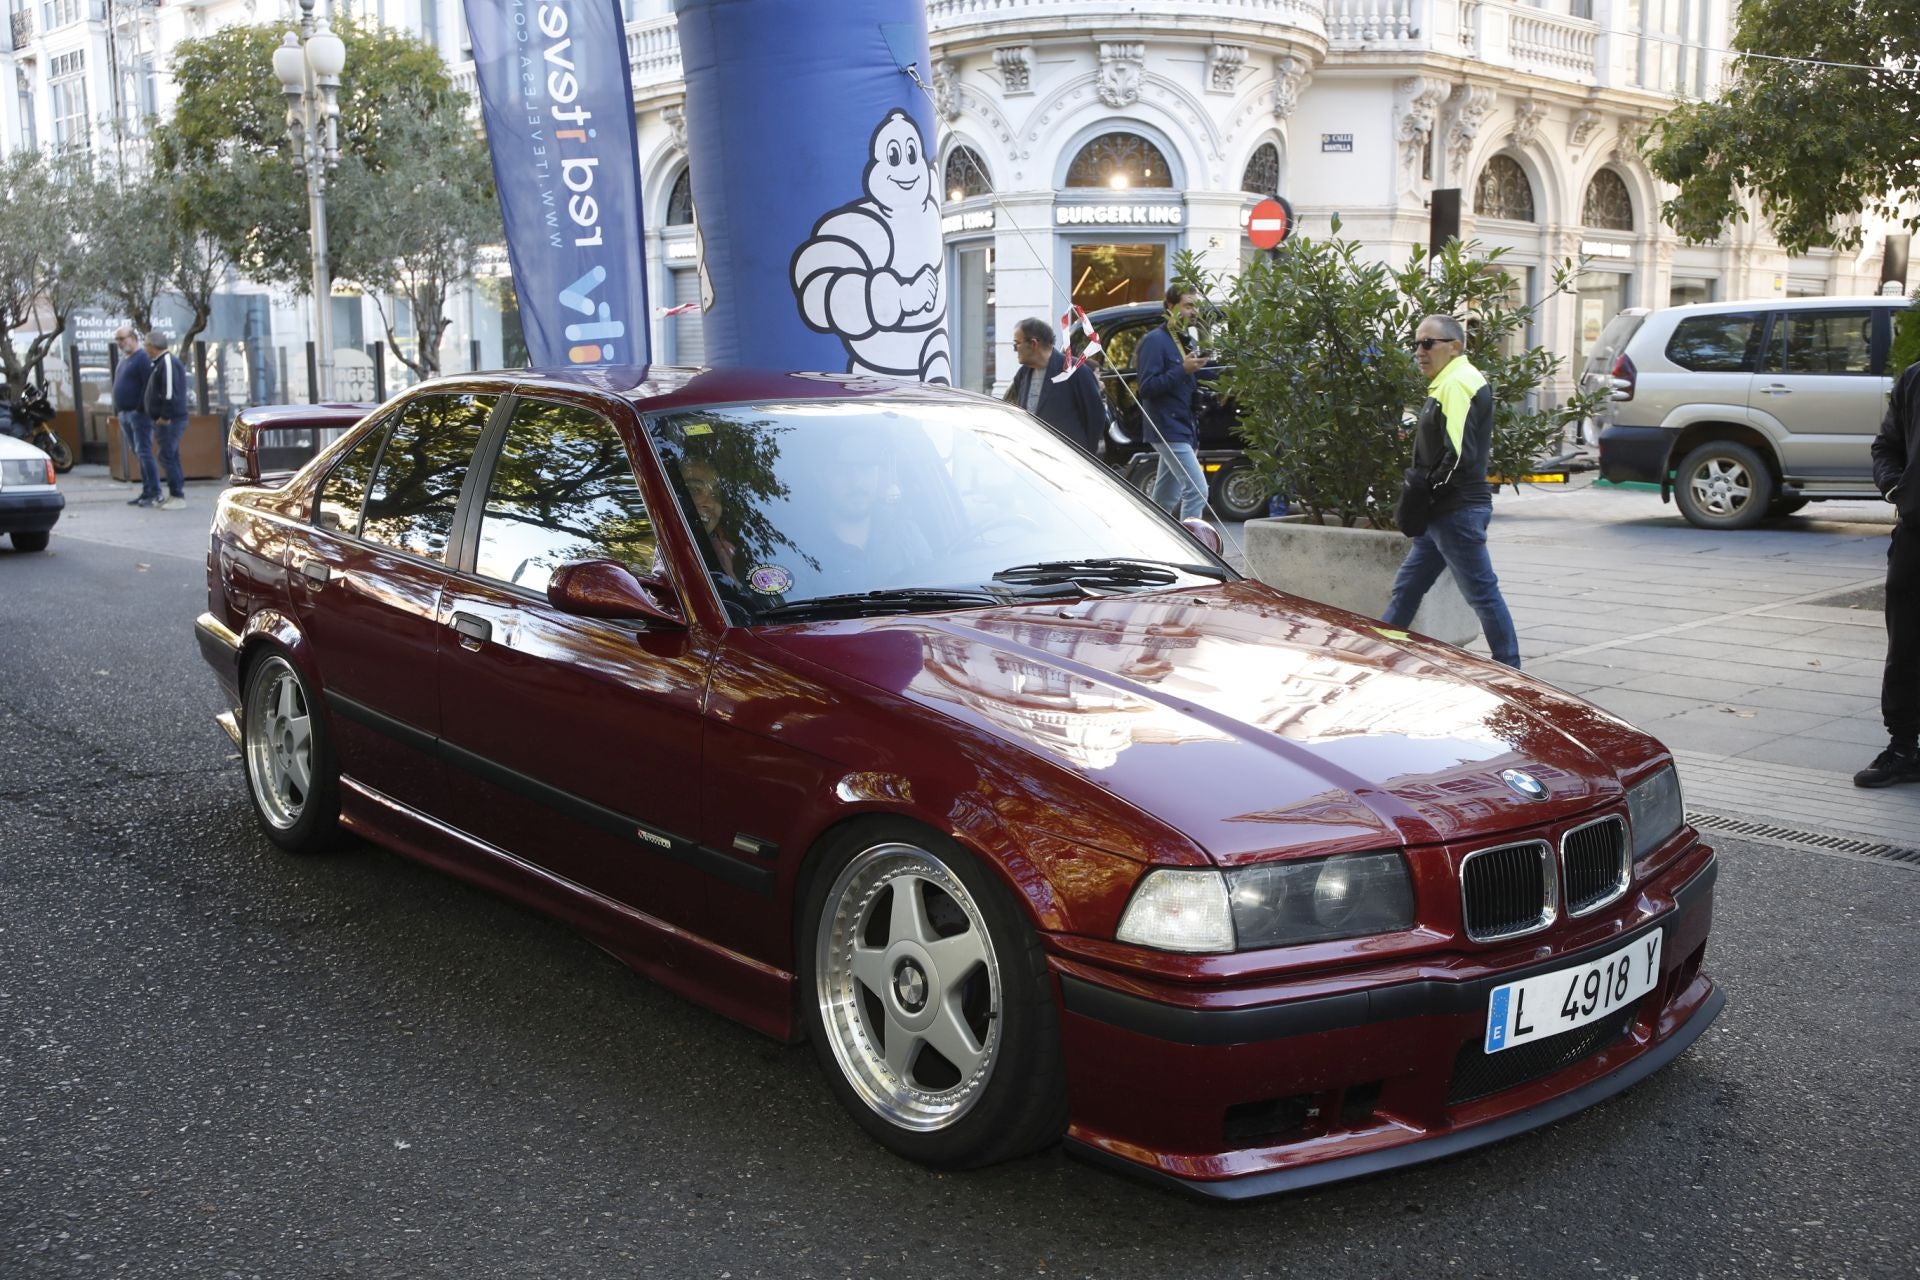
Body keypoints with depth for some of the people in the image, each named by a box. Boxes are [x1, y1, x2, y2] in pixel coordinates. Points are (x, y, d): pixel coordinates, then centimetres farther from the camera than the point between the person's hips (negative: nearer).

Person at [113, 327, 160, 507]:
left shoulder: (142, 358, -10)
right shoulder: (124, 360, 19)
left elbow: (149, 385, -20)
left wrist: (141, 408, -22)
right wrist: (117, 411, 18)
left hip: (138, 413, -10)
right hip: (125, 414, 10)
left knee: (144, 452, -12)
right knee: (137, 453, 9)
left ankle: (155, 493, -11)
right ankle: (146, 492, 12)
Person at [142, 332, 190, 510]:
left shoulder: (168, 362, -15)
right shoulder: (161, 362, 18)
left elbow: (170, 393, -24)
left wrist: (165, 417, -20)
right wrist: (159, 418, 20)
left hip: (170, 421, -10)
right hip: (163, 420, 10)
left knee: (167, 457, -9)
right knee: (170, 457, 12)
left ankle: (178, 496, -8)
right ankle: (175, 493, 17)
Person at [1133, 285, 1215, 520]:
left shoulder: (1188, 341, 17)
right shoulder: (1156, 340, -10)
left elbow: (1207, 375, 16)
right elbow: (1146, 387, -17)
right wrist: (1183, 370, -23)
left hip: (1185, 429, 9)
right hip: (1169, 429, -9)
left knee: (1166, 497, 14)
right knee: (1197, 489, -17)